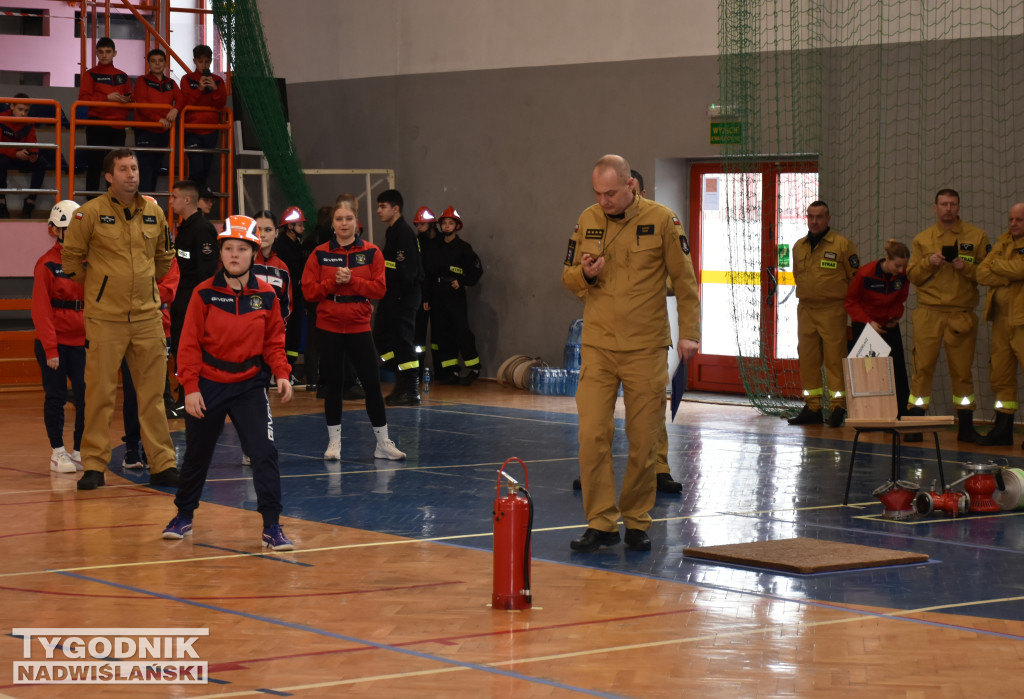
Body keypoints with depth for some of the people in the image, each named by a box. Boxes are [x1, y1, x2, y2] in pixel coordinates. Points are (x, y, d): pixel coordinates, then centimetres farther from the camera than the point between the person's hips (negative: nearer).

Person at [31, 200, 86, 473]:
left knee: (86, 395, 0)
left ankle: (80, 451, 12)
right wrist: (50, 348, -11)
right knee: (56, 397, 5)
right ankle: (57, 452, 14)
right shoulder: (47, 264, -6)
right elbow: (41, 310, -8)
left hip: (81, 341, 4)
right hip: (54, 342, -3)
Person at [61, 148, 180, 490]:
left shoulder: (154, 213, 7)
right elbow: (71, 256, 2)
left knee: (153, 393, 6)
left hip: (147, 316, 4)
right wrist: (94, 286, 6)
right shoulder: (90, 213, -6)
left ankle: (162, 464, 11)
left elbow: (164, 256, 22)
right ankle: (93, 465, 6)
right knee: (100, 393, -1)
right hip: (104, 317, -3)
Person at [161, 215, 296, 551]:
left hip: (249, 385, 0)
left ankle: (272, 526, -6)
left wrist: (281, 374, -10)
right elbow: (189, 344, -6)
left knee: (264, 452, -13)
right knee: (197, 454, 14)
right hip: (208, 386, 0)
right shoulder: (205, 294, -8)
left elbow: (273, 341, 6)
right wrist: (190, 388, -11)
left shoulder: (266, 296, -3)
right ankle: (184, 516, 36)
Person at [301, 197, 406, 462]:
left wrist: (351, 281, -16)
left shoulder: (371, 252, 1)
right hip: (329, 326, 0)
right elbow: (309, 291, -3)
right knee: (332, 384, 5)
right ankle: (334, 442, 15)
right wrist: (333, 282, -16)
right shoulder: (320, 254, 1)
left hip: (359, 326, 0)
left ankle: (383, 443, 9)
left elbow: (379, 288, -5)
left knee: (372, 383, 0)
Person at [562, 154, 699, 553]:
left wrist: (689, 334, -4)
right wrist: (584, 274, -10)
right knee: (592, 435, -7)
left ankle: (636, 522, 16)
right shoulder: (587, 221, 5)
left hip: (646, 350, -2)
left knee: (643, 441, 3)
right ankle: (601, 523, 0)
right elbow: (568, 278, 13)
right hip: (598, 347, 2)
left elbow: (684, 281, 2)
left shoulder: (662, 221, -4)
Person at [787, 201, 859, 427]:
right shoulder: (799, 246, 13)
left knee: (834, 358, -8)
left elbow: (855, 277, 0)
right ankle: (812, 408, 11)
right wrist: (807, 296, 15)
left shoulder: (842, 244, -3)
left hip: (832, 310, -5)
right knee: (807, 359, 6)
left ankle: (837, 406, -5)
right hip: (805, 309, 5)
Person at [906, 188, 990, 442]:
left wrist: (966, 267, -14)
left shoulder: (976, 236, 7)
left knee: (962, 371, 2)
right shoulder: (922, 239, 10)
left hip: (962, 313, 0)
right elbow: (912, 276, 8)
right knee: (923, 367, -5)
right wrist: (928, 263, -10)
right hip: (928, 313, 0)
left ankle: (966, 427, 11)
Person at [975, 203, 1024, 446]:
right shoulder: (1003, 242, 16)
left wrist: (997, 264, -3)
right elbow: (982, 274, 6)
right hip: (1001, 319, 7)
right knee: (1001, 376, 10)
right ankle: (1003, 429, 19)